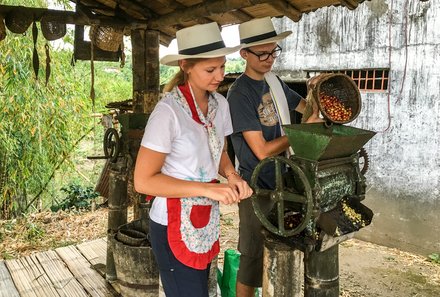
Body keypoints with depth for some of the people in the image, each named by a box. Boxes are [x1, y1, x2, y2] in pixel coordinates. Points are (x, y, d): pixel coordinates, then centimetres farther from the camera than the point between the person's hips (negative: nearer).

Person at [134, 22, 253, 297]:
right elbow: (144, 180, -21)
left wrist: (232, 175, -7)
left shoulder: (220, 103, -2)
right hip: (175, 226, -6)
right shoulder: (169, 111, -22)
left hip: (208, 222, 7)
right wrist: (207, 188, -24)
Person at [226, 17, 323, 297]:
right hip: (257, 186, -7)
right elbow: (262, 150, -21)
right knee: (254, 258, 6)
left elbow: (305, 105, 18)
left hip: (281, 180, 8)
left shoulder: (274, 81, 4)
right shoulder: (240, 94, -19)